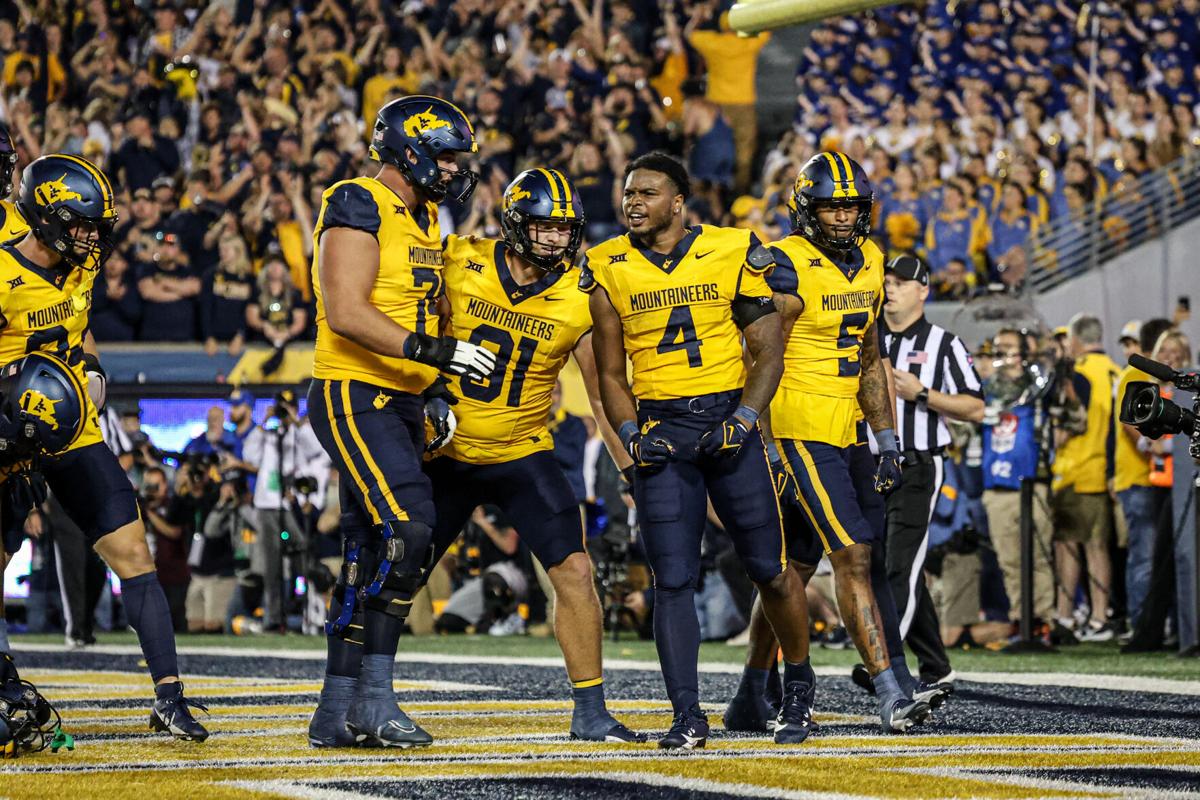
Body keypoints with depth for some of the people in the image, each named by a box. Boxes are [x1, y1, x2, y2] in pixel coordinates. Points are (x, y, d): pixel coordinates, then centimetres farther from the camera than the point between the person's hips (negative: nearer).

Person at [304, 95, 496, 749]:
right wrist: (432, 350, -27)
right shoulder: (359, 208, -12)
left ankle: (336, 713, 15)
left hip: (398, 403, 10)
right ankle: (374, 698, -13)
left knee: (371, 558, 10)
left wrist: (436, 393, 15)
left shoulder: (425, 223, 17)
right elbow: (346, 312, -22)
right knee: (406, 530, -20)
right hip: (356, 398, -10)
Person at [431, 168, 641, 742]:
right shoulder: (461, 265, -10)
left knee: (574, 571, -11)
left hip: (523, 454, 0)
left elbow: (604, 395, -2)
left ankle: (590, 711, -1)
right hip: (447, 452, 0)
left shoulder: (579, 300, -8)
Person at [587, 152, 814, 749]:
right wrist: (631, 434, -6)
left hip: (729, 419, -1)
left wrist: (744, 419, -11)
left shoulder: (733, 253, -1)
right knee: (673, 581, -5)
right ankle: (687, 718, -2)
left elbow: (768, 351, 3)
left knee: (770, 569, 3)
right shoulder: (608, 269, 4)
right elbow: (610, 372, 10)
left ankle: (798, 682, 26)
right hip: (659, 427, 1)